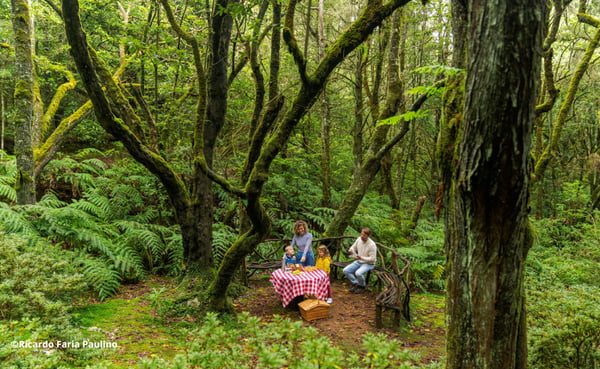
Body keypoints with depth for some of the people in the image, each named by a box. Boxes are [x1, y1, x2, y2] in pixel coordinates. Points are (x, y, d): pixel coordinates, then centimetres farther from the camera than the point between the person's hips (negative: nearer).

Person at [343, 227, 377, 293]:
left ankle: (362, 286, -2)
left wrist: (361, 258, -31)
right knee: (345, 270, -11)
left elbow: (372, 259, -21)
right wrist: (351, 250, -12)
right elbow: (353, 247, 13)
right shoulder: (359, 239, -5)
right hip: (358, 262, 7)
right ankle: (356, 284, 7)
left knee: (358, 273, -33)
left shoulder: (372, 245, -23)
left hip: (368, 264, -7)